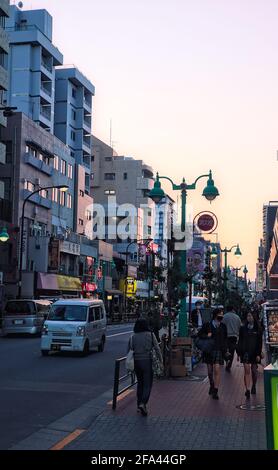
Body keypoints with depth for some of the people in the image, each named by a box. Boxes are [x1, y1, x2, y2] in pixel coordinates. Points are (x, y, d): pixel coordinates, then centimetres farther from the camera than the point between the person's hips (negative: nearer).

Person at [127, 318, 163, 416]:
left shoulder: (132, 337, 2)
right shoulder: (150, 335, -4)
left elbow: (129, 351, 4)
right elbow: (157, 348, -6)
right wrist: (161, 360, 3)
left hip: (136, 361, 3)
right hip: (147, 361, -3)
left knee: (140, 383, 18)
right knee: (147, 384, 1)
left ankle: (139, 405, 21)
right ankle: (143, 403, -18)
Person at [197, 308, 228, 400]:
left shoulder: (223, 326, 7)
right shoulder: (207, 325, 1)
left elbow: (225, 339, 14)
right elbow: (199, 334, 5)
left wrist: (225, 349, 8)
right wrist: (207, 335, -13)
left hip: (218, 350, -1)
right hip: (208, 350, 1)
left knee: (217, 370, -12)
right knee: (210, 371, 12)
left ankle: (215, 391, -10)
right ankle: (212, 386, 37)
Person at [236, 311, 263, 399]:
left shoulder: (258, 329, 1)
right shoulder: (243, 328, 6)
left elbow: (260, 342, -1)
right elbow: (240, 341, 8)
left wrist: (259, 354, -7)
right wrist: (238, 353, 5)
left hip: (254, 352, 0)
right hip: (245, 352, 0)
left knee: (254, 370, 9)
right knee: (247, 370, -9)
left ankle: (253, 386, 32)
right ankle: (247, 390, -13)